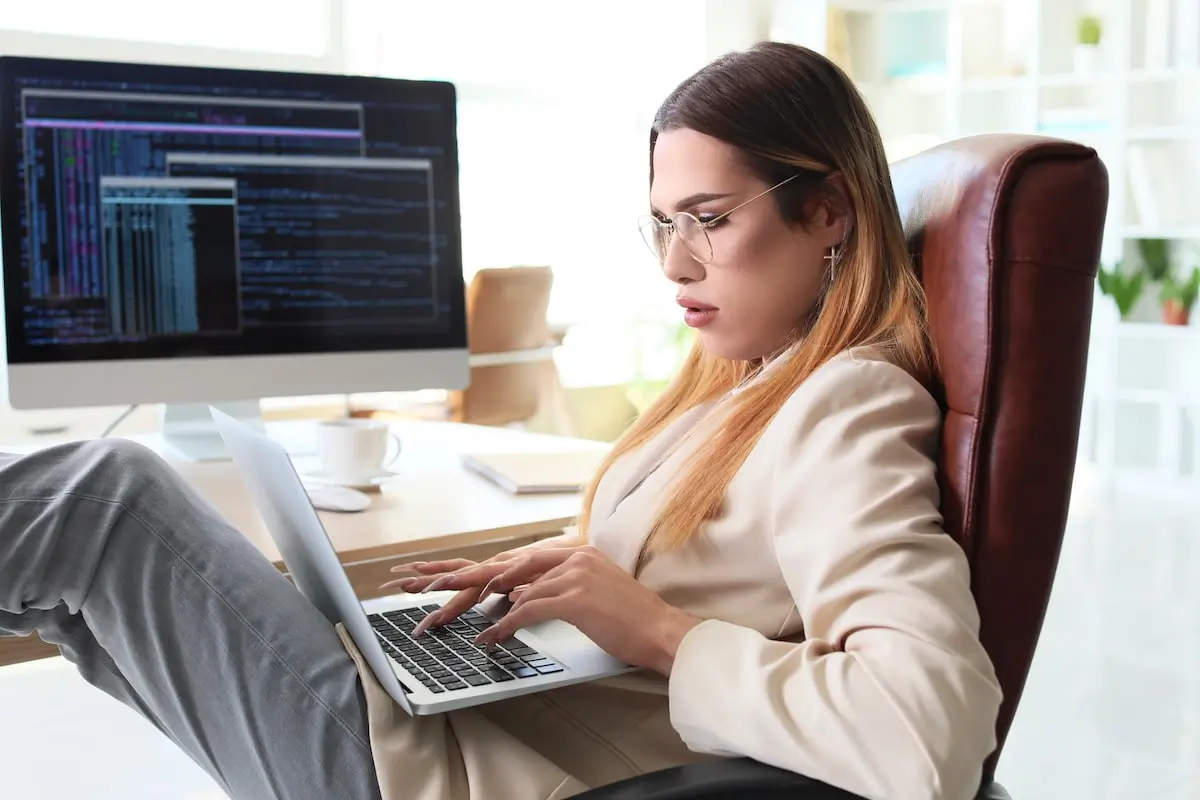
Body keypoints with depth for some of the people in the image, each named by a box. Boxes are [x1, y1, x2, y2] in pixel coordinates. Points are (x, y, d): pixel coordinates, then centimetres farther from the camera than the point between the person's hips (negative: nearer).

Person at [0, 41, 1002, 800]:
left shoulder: (843, 412, -17)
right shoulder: (743, 379, 12)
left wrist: (660, 631, -22)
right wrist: (538, 570, 4)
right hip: (461, 713, 9)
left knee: (108, 494, -9)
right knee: (117, 491, 8)